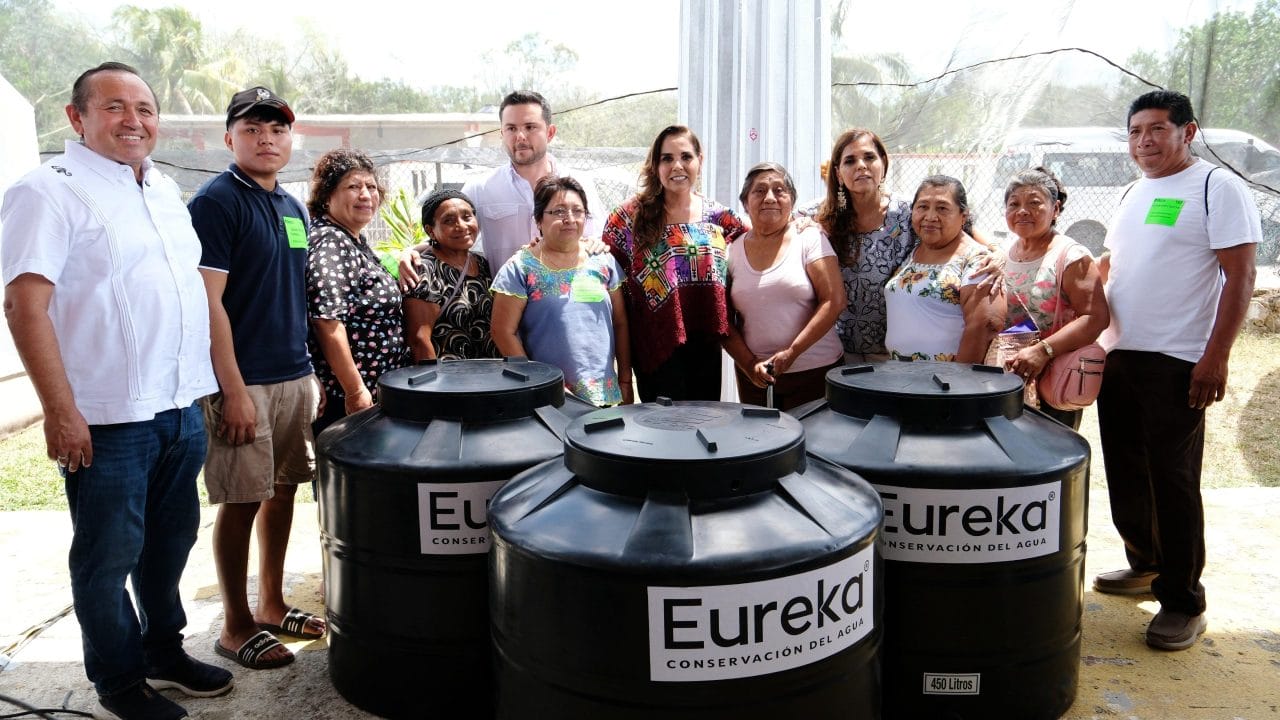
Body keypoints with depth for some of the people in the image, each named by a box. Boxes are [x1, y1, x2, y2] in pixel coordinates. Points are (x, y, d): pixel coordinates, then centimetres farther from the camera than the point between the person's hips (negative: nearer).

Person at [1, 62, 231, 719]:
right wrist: (60, 411, -20)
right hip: (108, 418, -7)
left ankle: (164, 652, 36)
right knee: (109, 555, 7)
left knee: (171, 541, 19)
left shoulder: (164, 189, 13)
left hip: (182, 408, 7)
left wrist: (203, 384, 17)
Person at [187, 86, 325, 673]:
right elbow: (208, 303, -15)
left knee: (282, 490, 14)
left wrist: (312, 372, 15)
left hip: (295, 376, 8)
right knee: (241, 503, 1)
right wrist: (234, 391, -18)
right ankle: (237, 625, 14)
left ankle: (271, 605, 28)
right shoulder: (215, 202, -9)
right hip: (243, 381, -7)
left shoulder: (293, 209, 13)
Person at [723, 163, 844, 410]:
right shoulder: (733, 251, 7)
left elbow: (834, 302, -8)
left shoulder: (809, 238, -1)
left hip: (815, 373, -2)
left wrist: (792, 352, -15)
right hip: (754, 378, 2)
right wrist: (749, 365, -8)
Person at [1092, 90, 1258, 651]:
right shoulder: (1135, 193, 16)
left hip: (1177, 363, -7)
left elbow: (1240, 277, -12)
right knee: (1125, 472, 14)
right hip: (1118, 355, 7)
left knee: (1172, 479, -3)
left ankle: (1182, 601, 8)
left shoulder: (1217, 189, -7)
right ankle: (1145, 565, 33)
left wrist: (1215, 357, -18)